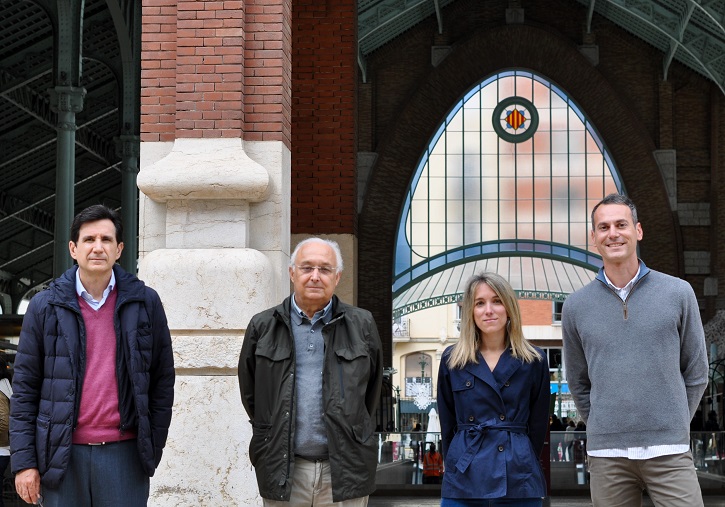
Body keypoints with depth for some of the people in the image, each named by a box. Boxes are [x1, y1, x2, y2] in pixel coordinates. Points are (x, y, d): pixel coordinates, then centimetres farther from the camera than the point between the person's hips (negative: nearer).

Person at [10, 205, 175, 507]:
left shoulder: (145, 303, 6)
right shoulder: (45, 307, 5)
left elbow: (162, 381, 9)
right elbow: (24, 387, 4)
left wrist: (153, 447, 4)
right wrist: (24, 461, -2)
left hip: (124, 452, 0)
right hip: (62, 454, 0)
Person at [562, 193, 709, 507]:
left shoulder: (678, 293, 3)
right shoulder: (576, 307, 6)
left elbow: (696, 373, 8)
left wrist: (671, 426, 7)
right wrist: (603, 429, 9)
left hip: (669, 453, -1)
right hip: (606, 455, 1)